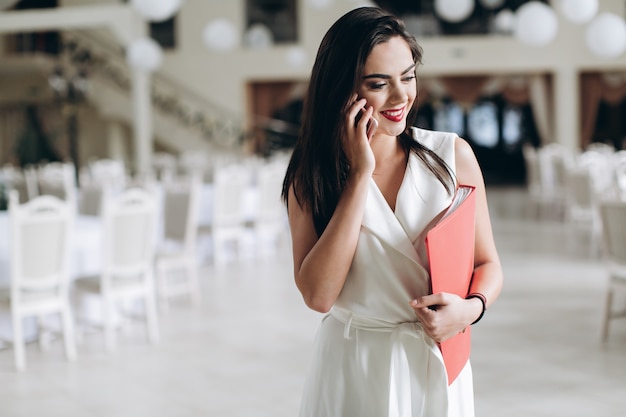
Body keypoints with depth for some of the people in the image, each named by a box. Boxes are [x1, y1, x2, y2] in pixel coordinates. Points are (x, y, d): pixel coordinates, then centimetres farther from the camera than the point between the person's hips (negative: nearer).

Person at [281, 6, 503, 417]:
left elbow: (487, 264, 3)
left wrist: (471, 307, -20)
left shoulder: (452, 155, -6)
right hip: (351, 371, 0)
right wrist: (360, 175, -18)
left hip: (435, 367, 1)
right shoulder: (310, 174, -5)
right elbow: (318, 295, -17)